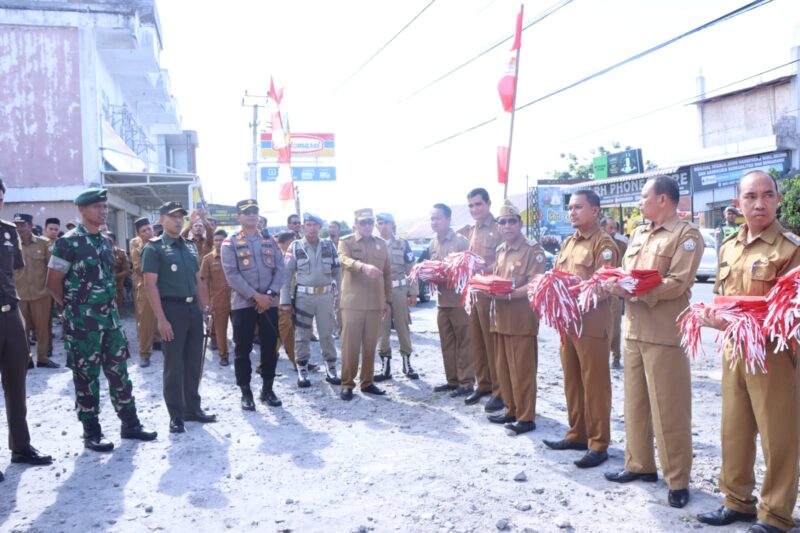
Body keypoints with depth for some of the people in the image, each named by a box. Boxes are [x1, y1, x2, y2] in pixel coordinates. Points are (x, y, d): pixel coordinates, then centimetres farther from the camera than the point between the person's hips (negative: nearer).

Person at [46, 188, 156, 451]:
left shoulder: (106, 241, 10)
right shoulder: (68, 242, -11)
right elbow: (53, 283, -10)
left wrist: (111, 306, 12)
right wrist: (75, 308, -2)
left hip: (110, 317, 7)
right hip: (83, 321, -7)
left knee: (119, 371, 10)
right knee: (86, 375, 3)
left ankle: (130, 424, 19)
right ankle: (91, 432, 13)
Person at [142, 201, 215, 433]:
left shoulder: (190, 246, 14)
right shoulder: (154, 248, -5)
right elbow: (150, 285, -11)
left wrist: (205, 307, 11)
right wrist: (161, 318, -17)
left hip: (193, 308, 6)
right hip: (172, 308, -6)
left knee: (194, 363, 12)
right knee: (173, 364, 1)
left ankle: (193, 409, 24)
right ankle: (176, 415, 11)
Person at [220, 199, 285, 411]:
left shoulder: (269, 240, 10)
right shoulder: (230, 243, -2)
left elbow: (280, 269, 4)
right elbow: (232, 275, -11)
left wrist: (270, 294, -9)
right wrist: (255, 296, -17)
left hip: (269, 302, 3)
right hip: (243, 303, -3)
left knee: (270, 347, 6)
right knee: (243, 350, 3)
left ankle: (267, 389, 19)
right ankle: (246, 392, 14)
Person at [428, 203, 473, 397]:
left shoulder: (461, 241, -8)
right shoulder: (432, 245, 13)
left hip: (460, 299, -7)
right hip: (442, 300, 7)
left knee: (464, 343, -1)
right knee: (447, 343, 12)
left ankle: (466, 383, 5)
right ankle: (452, 380, 23)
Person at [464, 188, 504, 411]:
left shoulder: (499, 229, -8)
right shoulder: (473, 231, 17)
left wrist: (485, 269, -27)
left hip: (490, 294, -8)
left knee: (493, 343, -3)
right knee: (476, 342, 12)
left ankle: (500, 391, 5)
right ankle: (483, 385, 24)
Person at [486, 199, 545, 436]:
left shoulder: (533, 251, -9)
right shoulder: (500, 251, 15)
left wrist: (509, 295, -24)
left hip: (521, 319, -8)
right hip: (500, 318, 8)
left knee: (522, 371, -1)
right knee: (503, 369, 14)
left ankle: (526, 417, 9)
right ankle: (511, 410, 27)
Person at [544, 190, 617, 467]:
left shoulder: (603, 243, -9)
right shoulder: (568, 243, 16)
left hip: (592, 322, -8)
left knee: (595, 385, 0)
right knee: (572, 382, 15)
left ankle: (598, 444, 9)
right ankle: (577, 434, 28)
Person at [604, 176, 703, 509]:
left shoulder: (687, 235, -7)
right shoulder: (638, 234, 16)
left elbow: (676, 284, -17)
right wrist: (616, 284, -9)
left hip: (665, 334, -8)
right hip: (634, 329, 8)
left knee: (668, 409, -1)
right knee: (635, 402, 15)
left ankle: (678, 480, 11)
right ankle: (640, 464, 29)